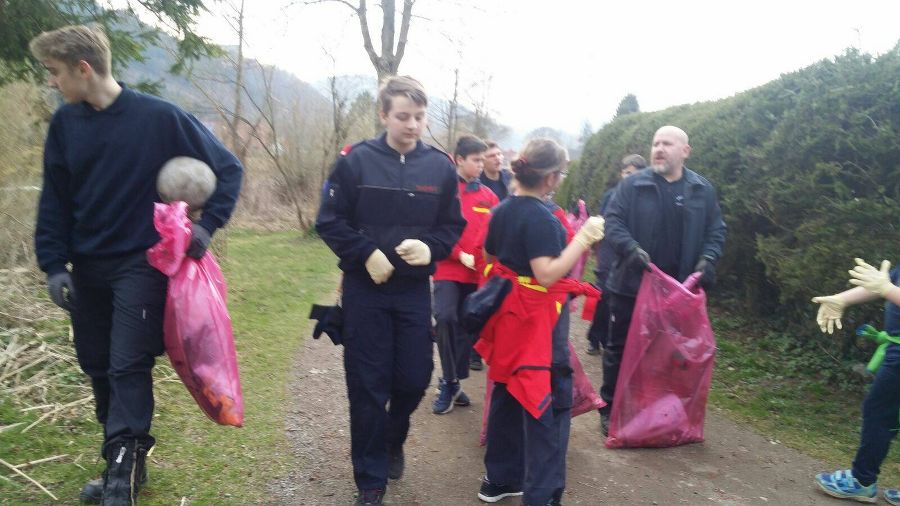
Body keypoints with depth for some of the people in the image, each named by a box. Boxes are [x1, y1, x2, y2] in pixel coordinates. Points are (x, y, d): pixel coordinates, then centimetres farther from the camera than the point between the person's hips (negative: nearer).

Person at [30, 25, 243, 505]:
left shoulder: (159, 117, -12)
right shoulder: (65, 123, 2)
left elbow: (228, 168, -5)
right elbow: (54, 200, 8)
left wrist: (207, 224, -13)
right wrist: (54, 264, 0)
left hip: (141, 265, -5)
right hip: (88, 268, 6)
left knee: (128, 367, -7)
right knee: (98, 368, 12)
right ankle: (123, 463, 29)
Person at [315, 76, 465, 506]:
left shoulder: (440, 166, 0)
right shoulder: (356, 160, -7)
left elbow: (453, 226, 5)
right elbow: (329, 222, -5)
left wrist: (430, 247, -15)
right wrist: (366, 254, -17)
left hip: (415, 290, 2)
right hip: (364, 290, -2)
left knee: (414, 378, 8)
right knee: (367, 385, 5)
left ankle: (393, 441, 41)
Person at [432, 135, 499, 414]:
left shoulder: (487, 195, 8)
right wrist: (460, 255, -13)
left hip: (477, 273, 4)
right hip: (448, 269, -4)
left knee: (467, 327, 9)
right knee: (445, 318, -20)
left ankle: (453, 383, 25)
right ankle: (449, 382, -3)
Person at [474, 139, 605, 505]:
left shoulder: (503, 210, 7)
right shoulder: (541, 218, -20)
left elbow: (489, 256, 19)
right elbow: (547, 274, -27)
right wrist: (583, 239, -25)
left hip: (508, 313, 9)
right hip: (536, 319, -9)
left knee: (508, 395, 18)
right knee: (550, 404, -1)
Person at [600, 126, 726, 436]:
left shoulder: (703, 190, 5)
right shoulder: (632, 185, -4)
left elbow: (716, 230, 9)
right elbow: (612, 221, -7)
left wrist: (707, 258, -9)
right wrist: (630, 247, -23)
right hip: (631, 284, -2)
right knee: (620, 349, 7)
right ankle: (610, 409, 21)